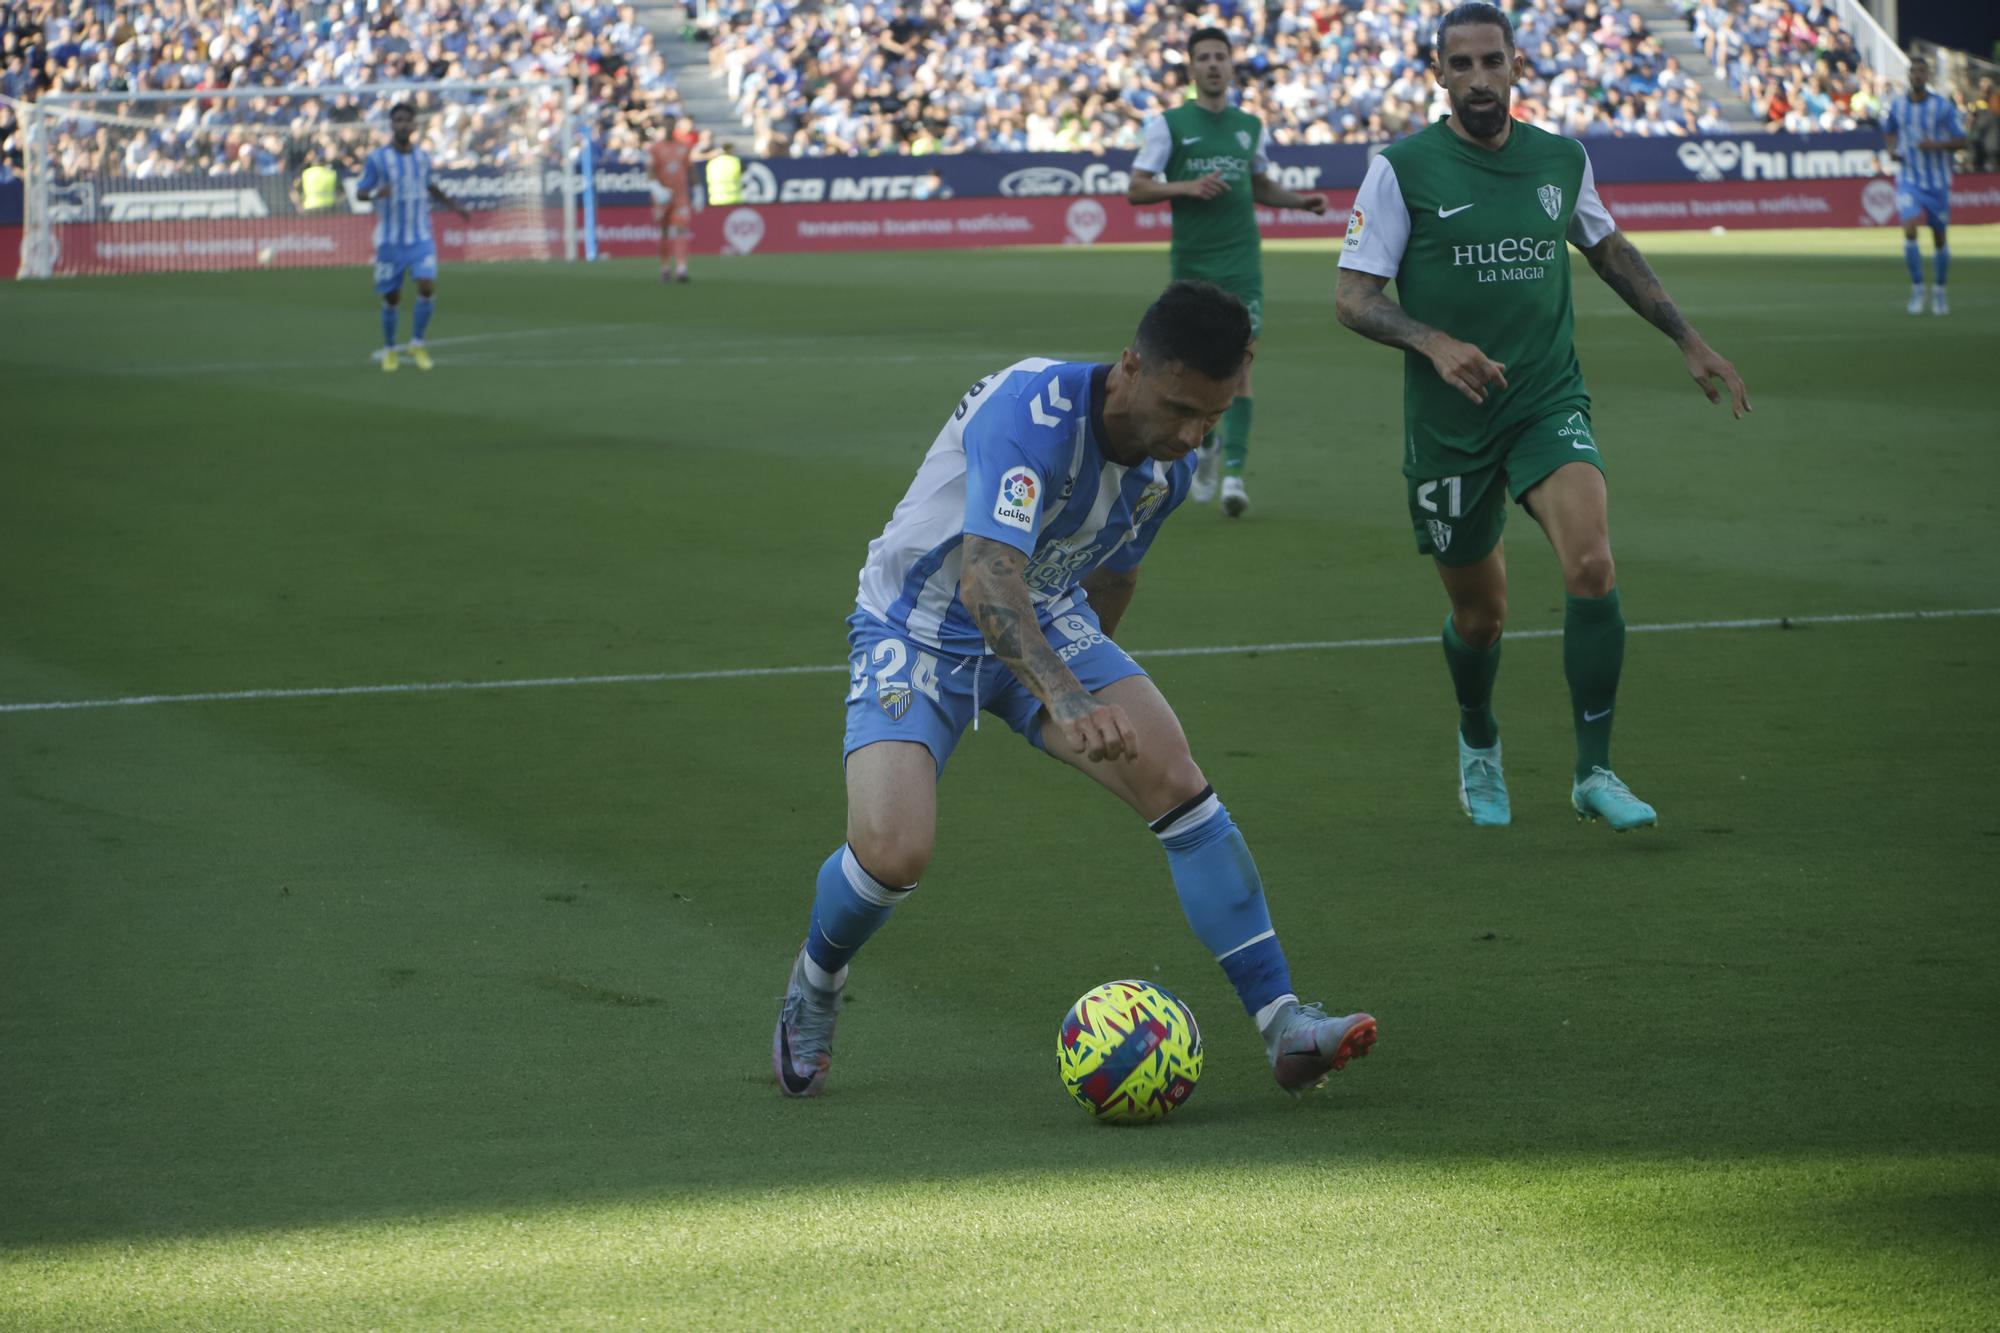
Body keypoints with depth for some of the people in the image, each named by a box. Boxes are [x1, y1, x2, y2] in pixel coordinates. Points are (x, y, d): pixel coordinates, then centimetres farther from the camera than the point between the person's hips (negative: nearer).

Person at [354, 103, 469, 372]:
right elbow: (359, 193, -5)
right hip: (390, 241, -2)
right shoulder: (377, 158, -8)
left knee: (427, 287, -16)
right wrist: (376, 193, -26)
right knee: (391, 297, 4)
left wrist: (453, 206, 22)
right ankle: (389, 349, 26)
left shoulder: (422, 157, 4)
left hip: (421, 238, 2)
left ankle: (417, 344, 2)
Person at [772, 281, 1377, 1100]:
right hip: (916, 628, -6)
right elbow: (984, 578, -46)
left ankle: (1283, 1028, -15)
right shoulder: (1033, 411, -33)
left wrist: (1091, 673, 27)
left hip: (1044, 623, 6)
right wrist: (1065, 698, -59)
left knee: (1174, 779, -16)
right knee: (893, 850, -24)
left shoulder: (1172, 465, -8)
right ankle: (815, 985, 11)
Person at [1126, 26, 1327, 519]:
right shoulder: (1168, 124, 0)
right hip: (1192, 262, -1)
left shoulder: (1250, 126, 10)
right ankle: (1206, 445, 36)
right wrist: (1187, 187, -18)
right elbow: (1136, 189, -2)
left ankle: (1233, 474, -15)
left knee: (1240, 362, -11)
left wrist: (1301, 200, 6)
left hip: (1242, 261, 1)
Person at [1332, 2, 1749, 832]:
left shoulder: (1562, 161, 3)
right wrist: (1434, 342, -26)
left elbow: (1610, 251, 22)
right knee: (1479, 613, 9)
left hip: (1548, 405, 1)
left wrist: (1689, 340, 21)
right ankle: (1478, 746, 42)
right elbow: (1352, 297, -8)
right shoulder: (1403, 169, -8)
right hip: (1448, 423, -1)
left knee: (1592, 565, -23)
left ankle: (1594, 773, -12)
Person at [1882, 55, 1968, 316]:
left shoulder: (1943, 106, -7)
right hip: (1909, 179, 0)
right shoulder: (1896, 105, 0)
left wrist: (1937, 145, -22)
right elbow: (1889, 132, 19)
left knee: (1939, 237, 8)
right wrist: (1892, 149, -2)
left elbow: (1960, 141, -5)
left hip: (1937, 180, 0)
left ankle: (1939, 292, 25)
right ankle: (1916, 289, -8)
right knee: (1910, 230, -19)